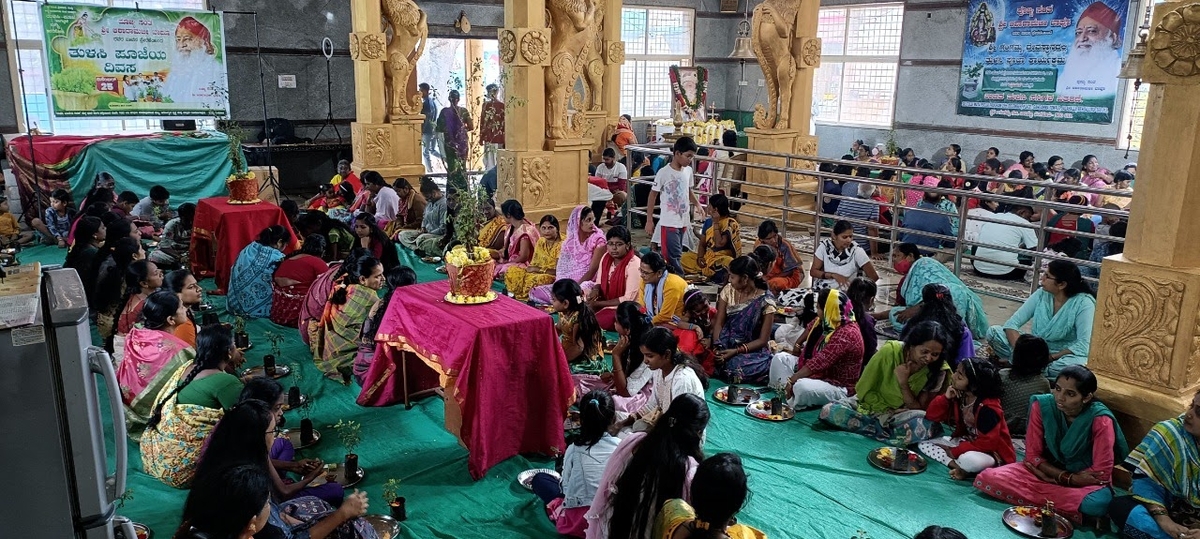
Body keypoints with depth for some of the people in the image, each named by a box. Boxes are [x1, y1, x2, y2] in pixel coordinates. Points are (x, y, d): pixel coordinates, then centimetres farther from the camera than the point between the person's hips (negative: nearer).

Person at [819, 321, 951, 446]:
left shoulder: (937, 370, -15)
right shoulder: (890, 351, -20)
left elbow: (918, 409, -12)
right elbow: (864, 389, -10)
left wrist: (903, 383, -26)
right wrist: (887, 412, -16)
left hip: (901, 414, -1)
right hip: (871, 404, 1)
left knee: (926, 426, -36)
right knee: (829, 411, -27)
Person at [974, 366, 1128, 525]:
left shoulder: (1100, 420, -23)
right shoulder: (1042, 405, -15)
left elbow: (1101, 474, -18)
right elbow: (1032, 456, -7)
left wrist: (1055, 478, -16)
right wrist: (1069, 477, -19)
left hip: (1084, 483, -3)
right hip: (1046, 470, 3)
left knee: (1099, 503, -40)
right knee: (987, 479, -21)